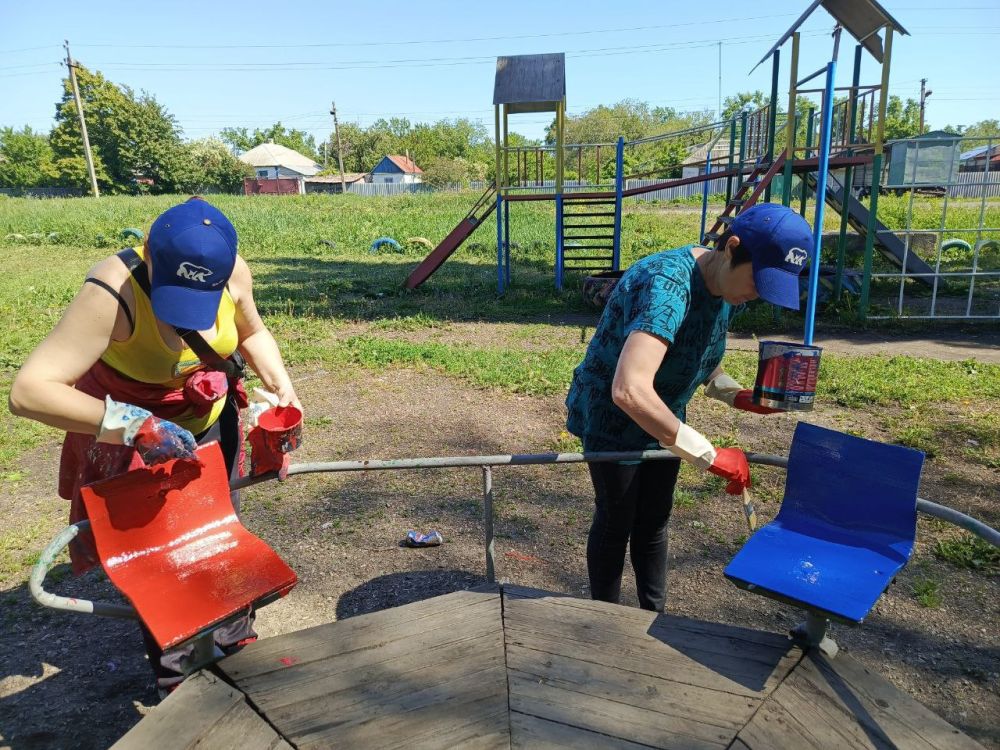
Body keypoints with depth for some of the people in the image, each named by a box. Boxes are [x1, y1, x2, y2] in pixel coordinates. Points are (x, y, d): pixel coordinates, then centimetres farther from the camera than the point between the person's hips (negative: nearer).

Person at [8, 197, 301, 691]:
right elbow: (29, 391, -40)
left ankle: (237, 641, 38)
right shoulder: (112, 293, -36)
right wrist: (135, 426, -46)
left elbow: (252, 332, 1)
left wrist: (282, 386, -13)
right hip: (128, 431, -4)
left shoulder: (233, 271, -21)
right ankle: (173, 673, 28)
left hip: (209, 419, 5)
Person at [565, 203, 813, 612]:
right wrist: (710, 455, -41)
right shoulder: (667, 285, -35)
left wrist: (739, 396, -8)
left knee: (653, 522, 18)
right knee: (616, 523, 8)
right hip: (612, 419, -7)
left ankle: (654, 615, 38)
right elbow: (629, 391, -47)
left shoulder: (723, 287, -6)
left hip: (660, 419, 8)